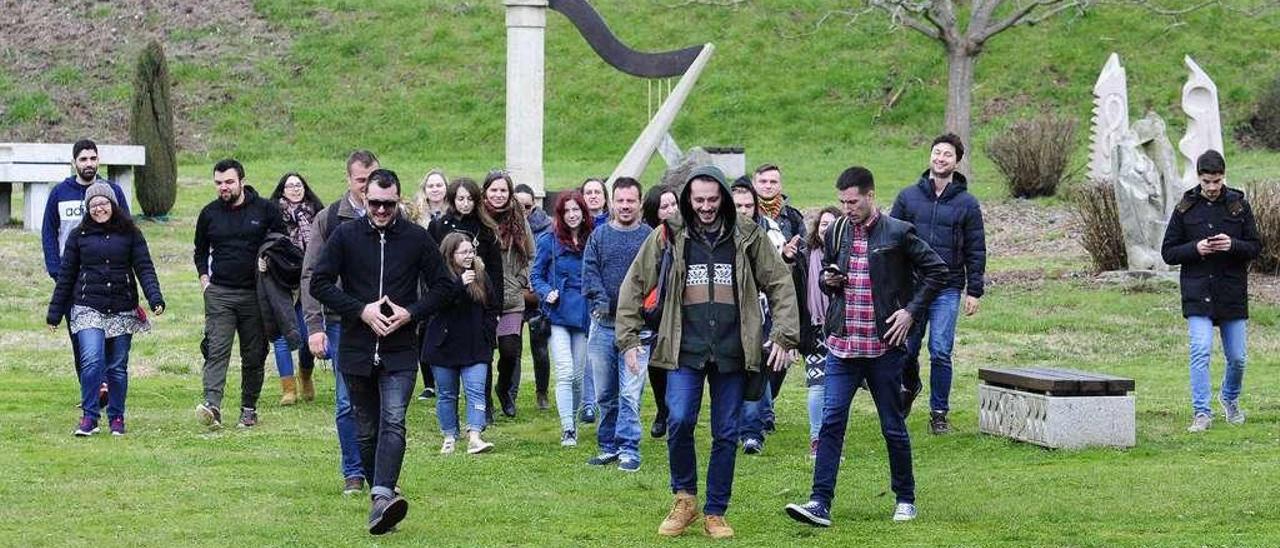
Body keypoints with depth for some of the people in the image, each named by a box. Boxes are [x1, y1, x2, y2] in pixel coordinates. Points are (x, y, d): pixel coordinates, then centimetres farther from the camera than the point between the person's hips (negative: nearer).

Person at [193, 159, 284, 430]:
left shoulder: (265, 209, 1)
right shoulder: (209, 213, 8)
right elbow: (200, 251, 22)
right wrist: (204, 278, 7)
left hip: (255, 293, -1)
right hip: (219, 293, 1)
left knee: (254, 354, 5)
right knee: (216, 350, -13)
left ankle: (249, 408, 15)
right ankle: (212, 405, -24)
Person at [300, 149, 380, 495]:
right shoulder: (329, 219, 2)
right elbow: (311, 276, 2)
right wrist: (314, 326, -6)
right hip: (343, 325, 0)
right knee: (347, 403, 1)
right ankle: (353, 472, 13)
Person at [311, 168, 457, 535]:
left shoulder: (417, 239, 2)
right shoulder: (345, 236, 1)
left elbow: (444, 286, 6)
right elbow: (320, 284, -2)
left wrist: (411, 313, -9)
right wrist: (362, 311, -12)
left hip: (400, 353, -2)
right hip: (356, 350, 2)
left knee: (393, 422, -18)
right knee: (367, 431, 11)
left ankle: (382, 497, -30)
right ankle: (378, 489, 25)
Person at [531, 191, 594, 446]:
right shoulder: (549, 241, -1)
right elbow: (536, 275, 4)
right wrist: (546, 293, -13)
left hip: (583, 316, 3)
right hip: (558, 314, -3)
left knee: (578, 375, 8)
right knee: (565, 372, -13)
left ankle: (573, 419, 26)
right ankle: (567, 429, -12)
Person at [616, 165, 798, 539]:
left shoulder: (748, 237, 4)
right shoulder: (669, 237, 4)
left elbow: (780, 285, 8)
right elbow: (634, 286, 8)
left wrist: (784, 337, 0)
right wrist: (628, 339, 3)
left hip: (732, 352, 1)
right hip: (685, 350, -1)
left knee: (726, 435, 5)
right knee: (679, 422, -15)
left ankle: (715, 514, 17)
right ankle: (684, 499, 7)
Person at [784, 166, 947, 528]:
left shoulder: (897, 233, -5)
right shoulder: (836, 233, 8)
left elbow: (937, 270, -1)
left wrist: (911, 310, -9)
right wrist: (828, 281, -2)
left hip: (884, 346, -3)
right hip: (842, 345, 3)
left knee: (893, 426, 7)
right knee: (831, 422, -6)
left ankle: (905, 499, 23)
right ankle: (821, 504, -7)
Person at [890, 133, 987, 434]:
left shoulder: (967, 203, 4)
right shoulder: (908, 196, 6)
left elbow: (976, 251, 5)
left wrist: (974, 291, -1)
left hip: (947, 290, -1)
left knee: (940, 353, -4)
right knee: (906, 349, 6)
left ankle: (939, 413, 8)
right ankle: (910, 386, 37)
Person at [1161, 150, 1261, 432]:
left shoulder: (1239, 205, 3)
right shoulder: (1185, 208, 1)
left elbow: (1256, 247, 5)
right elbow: (1168, 252, 3)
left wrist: (1232, 245, -16)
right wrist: (1195, 248, -15)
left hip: (1232, 292, 2)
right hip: (1198, 294, -2)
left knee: (1237, 358, 9)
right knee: (1200, 351, -15)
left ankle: (1230, 397, 37)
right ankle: (1202, 413, -8)